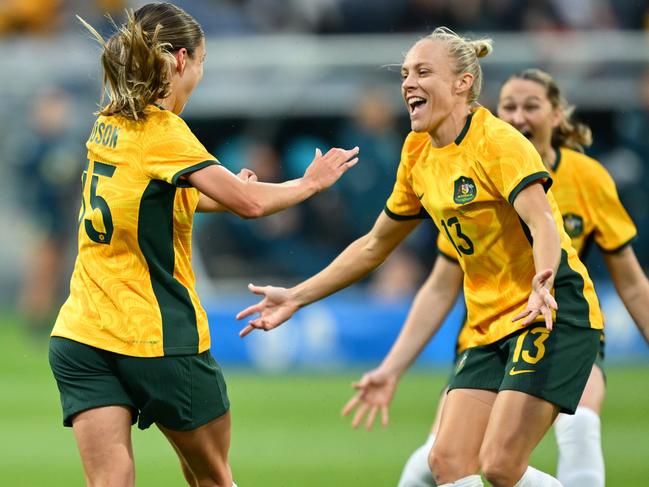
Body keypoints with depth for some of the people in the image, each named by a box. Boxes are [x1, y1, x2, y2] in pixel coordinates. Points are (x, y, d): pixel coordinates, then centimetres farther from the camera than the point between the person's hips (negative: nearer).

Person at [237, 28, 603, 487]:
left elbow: (542, 222, -28)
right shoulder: (419, 156, 10)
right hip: (490, 325, 8)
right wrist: (296, 297, 22)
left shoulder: (498, 141, -13)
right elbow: (375, 245, 23)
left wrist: (542, 283, -48)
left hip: (553, 312, -8)